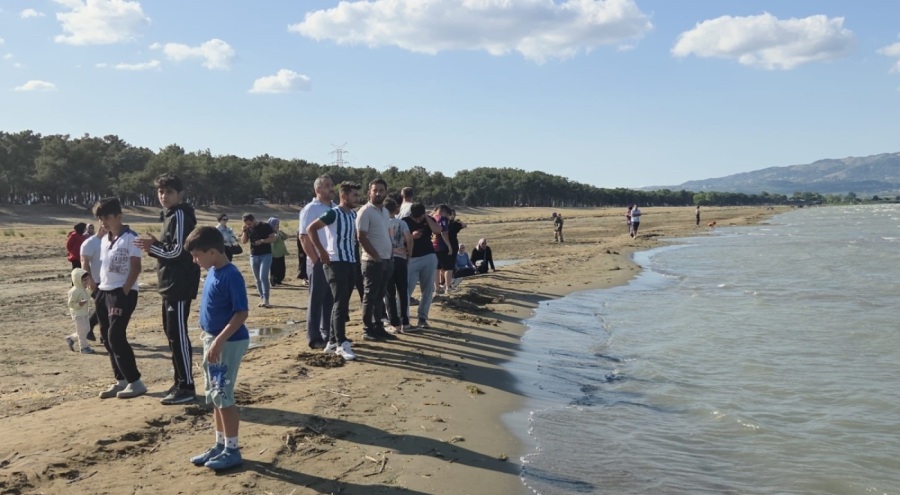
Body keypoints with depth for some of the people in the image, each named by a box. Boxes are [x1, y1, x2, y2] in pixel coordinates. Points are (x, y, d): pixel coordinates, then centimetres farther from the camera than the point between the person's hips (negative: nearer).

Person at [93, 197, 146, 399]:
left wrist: (123, 293, -17)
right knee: (107, 338, 9)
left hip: (123, 293, -8)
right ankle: (121, 380, 19)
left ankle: (135, 382, -3)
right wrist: (99, 291, 11)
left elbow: (136, 267, -14)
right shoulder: (105, 239, 13)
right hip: (105, 292, 9)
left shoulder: (130, 238, -11)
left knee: (116, 337, -12)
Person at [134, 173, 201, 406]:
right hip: (171, 284, 11)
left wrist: (152, 248, -8)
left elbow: (178, 251, -20)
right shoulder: (170, 216, 17)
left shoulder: (180, 215, -13)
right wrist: (156, 243, 2)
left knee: (178, 335, -8)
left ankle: (186, 387, -2)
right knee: (171, 334, 14)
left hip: (180, 285, -11)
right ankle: (179, 383, 22)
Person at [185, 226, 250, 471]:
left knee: (223, 396, -4)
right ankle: (220, 445, 25)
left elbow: (242, 313, -22)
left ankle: (232, 450, 7)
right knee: (213, 397, 14)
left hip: (229, 343, -9)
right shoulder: (212, 272, 8)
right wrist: (210, 339, 17)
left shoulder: (231, 275, -19)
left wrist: (219, 341, -26)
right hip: (212, 340, 9)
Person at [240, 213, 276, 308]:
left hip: (266, 255, -5)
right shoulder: (248, 229, 6)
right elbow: (243, 242, 6)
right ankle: (261, 298, 14)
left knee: (263, 277, -15)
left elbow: (273, 238, -7)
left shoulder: (265, 226, -7)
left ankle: (265, 299, -16)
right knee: (258, 279, 8)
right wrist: (244, 231, -8)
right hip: (254, 256, 5)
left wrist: (262, 241, -22)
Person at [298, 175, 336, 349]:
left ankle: (328, 334, 22)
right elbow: (304, 237, -12)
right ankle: (314, 337, 5)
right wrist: (315, 260, -15)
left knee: (331, 300, 12)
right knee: (316, 300, 0)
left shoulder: (336, 208, 12)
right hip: (319, 262, -6)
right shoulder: (310, 209, -7)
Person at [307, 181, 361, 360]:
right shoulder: (333, 213, -11)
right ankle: (341, 344, -6)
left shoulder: (353, 214, 12)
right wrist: (322, 252, -16)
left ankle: (333, 341, 18)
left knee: (343, 304, 10)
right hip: (336, 263, -8)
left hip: (351, 263, 8)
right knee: (340, 304, -9)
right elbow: (311, 229, -14)